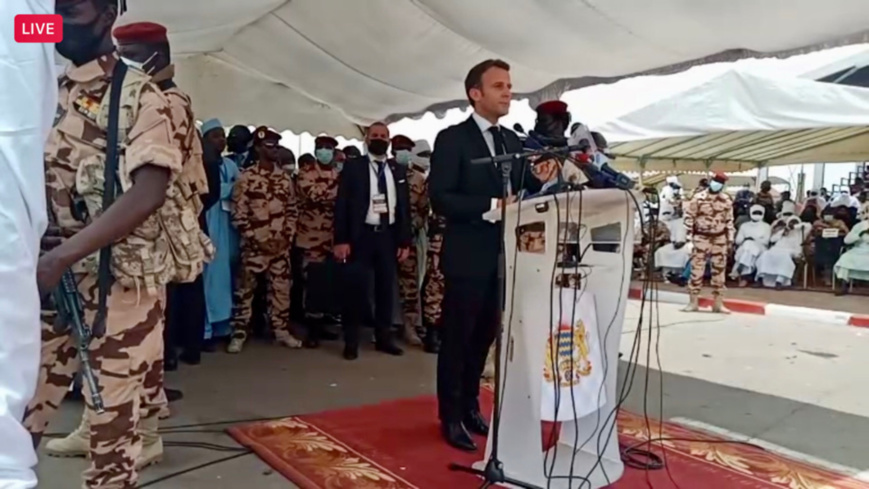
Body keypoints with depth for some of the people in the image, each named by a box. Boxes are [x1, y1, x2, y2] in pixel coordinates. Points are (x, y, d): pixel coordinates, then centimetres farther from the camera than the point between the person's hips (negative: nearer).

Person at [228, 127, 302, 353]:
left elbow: (292, 210, 13)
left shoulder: (285, 178, 8)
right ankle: (239, 334, 11)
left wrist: (287, 237, 0)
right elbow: (238, 214, -8)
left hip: (281, 246, 4)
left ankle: (281, 331, 20)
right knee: (245, 289, 1)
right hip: (254, 245, -4)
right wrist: (259, 240, -11)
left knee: (281, 289, 9)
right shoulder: (246, 178, -6)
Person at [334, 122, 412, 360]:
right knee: (356, 288, -2)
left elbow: (405, 206, 11)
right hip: (361, 235, -3)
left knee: (386, 288, 8)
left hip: (388, 236, 3)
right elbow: (342, 204, -5)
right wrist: (341, 239, -12)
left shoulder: (399, 170, 10)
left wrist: (405, 241, 5)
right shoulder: (353, 167, 0)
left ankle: (383, 338, 20)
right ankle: (351, 341, 8)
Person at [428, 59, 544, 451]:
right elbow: (440, 199, -18)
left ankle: (470, 406, 33)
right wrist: (493, 205, -24)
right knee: (457, 339, 5)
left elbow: (528, 187, 8)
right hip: (467, 257, -6)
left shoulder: (513, 141, 12)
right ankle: (451, 416, 19)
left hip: (502, 256, 7)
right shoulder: (452, 139, -9)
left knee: (484, 337, 17)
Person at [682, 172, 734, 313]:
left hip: (720, 239, 3)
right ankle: (693, 302, 2)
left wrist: (730, 239, 6)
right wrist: (689, 236, -8)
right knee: (697, 269, -5)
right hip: (701, 237, -3)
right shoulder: (698, 198, -6)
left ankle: (718, 303, 12)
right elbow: (689, 217, -3)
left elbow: (729, 220, 10)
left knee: (719, 270, 6)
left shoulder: (727, 200, 5)